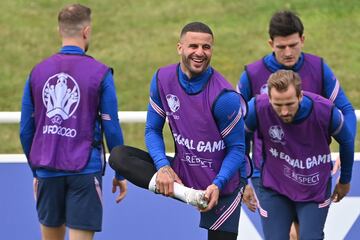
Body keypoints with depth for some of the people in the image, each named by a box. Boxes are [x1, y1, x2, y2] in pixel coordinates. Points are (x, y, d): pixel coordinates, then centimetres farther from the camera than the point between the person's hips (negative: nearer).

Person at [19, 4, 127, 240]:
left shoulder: (37, 72, 4)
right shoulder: (100, 74, -7)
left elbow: (26, 130, 7)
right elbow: (112, 129, -6)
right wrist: (121, 173, 5)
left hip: (47, 170, 4)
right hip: (84, 171, -4)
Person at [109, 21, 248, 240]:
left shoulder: (224, 96, -21)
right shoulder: (162, 79, -7)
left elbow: (237, 149, -13)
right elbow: (153, 130, 2)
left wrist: (217, 185, -28)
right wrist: (162, 166, -17)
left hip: (223, 185, -4)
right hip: (182, 175, 4)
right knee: (119, 156, -14)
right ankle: (182, 192, -30)